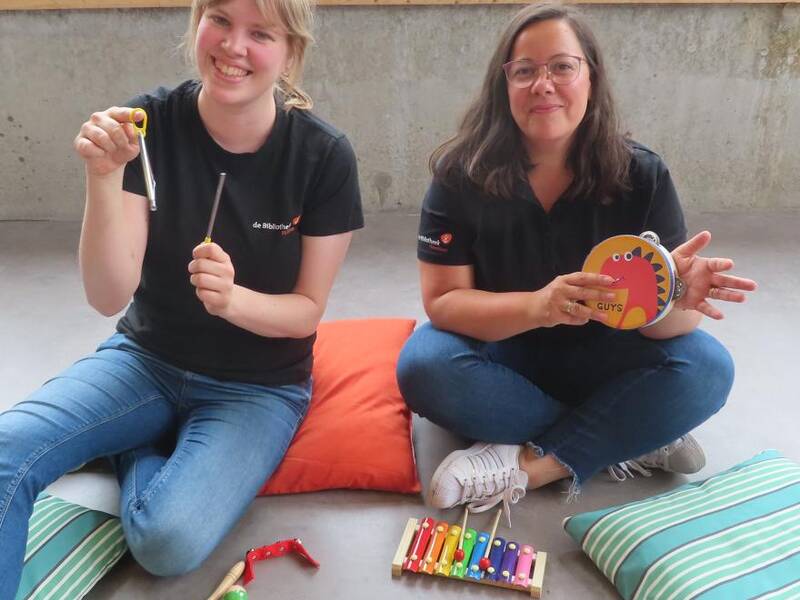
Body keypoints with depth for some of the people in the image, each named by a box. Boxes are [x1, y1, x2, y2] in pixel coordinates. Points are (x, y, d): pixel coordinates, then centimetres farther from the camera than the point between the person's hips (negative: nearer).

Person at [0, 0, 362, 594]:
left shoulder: (324, 156, -15)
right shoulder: (150, 124, -12)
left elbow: (307, 310, -8)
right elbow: (110, 296, -16)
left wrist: (232, 299, -29)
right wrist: (105, 177, -32)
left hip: (258, 384, 0)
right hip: (146, 359, 1)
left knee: (170, 539, -24)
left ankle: (137, 453, 6)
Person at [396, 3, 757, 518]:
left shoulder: (642, 175, -12)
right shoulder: (461, 174, -14)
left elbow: (663, 317, -14)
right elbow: (442, 301, -17)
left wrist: (674, 298, -39)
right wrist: (537, 306, -35)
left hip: (603, 364, 1)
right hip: (500, 356, 0)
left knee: (706, 367, -23)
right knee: (423, 366, -30)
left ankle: (529, 464, -21)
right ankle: (631, 437, -17)